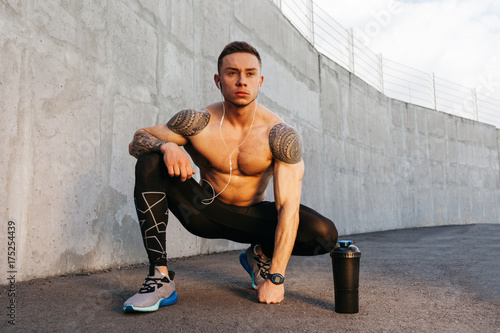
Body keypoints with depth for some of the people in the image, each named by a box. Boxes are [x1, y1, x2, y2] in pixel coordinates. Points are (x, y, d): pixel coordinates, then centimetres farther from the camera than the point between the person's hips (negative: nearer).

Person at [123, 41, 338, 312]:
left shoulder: (279, 135, -20)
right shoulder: (198, 123, -17)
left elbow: (288, 206, -24)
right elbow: (136, 141, -9)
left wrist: (275, 278, -31)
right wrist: (166, 146, -35)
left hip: (251, 217, 0)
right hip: (206, 212, 1)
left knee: (325, 234, -24)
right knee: (150, 163, -24)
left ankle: (260, 254, 9)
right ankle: (160, 278, -23)